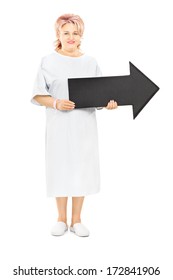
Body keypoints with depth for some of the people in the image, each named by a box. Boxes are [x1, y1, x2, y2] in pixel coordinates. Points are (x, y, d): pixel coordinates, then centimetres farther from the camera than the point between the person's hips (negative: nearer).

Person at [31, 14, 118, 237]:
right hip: (59, 125, -2)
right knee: (60, 168, 3)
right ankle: (61, 219, 20)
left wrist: (108, 103, -15)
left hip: (84, 125, 2)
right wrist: (56, 103, -19)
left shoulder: (90, 62, 7)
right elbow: (38, 95, -2)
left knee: (82, 169, 4)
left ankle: (76, 220, 17)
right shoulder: (48, 61, 1)